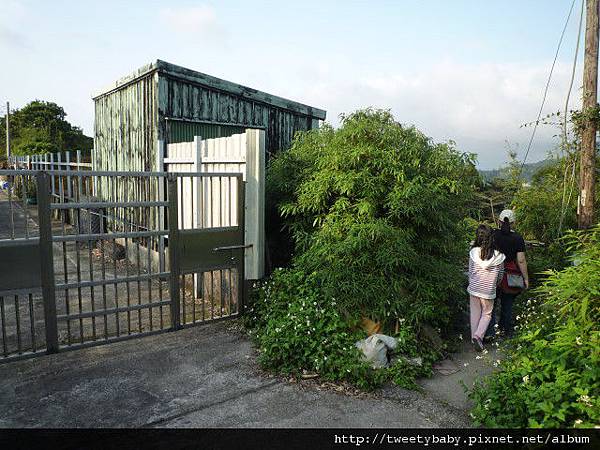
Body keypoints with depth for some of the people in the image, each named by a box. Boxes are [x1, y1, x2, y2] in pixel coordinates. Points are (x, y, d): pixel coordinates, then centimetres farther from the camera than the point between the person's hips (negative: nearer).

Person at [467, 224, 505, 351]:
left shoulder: (473, 253, -14)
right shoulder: (498, 256, -14)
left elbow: (470, 272, -4)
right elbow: (500, 275, 1)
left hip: (474, 289, 1)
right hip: (488, 291, -1)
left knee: (475, 313, 17)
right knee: (487, 314, 17)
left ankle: (474, 338, 26)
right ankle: (478, 336, 0)